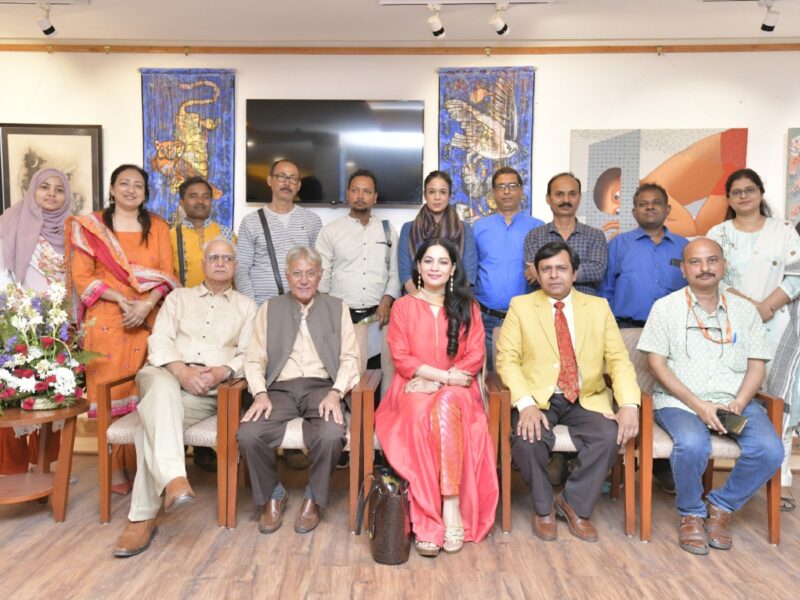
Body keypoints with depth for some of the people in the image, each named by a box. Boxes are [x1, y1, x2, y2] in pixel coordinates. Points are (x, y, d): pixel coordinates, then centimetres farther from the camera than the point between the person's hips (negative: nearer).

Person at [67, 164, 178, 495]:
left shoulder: (158, 226, 11)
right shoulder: (90, 226, 6)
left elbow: (166, 273, 4)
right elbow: (81, 276, -1)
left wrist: (146, 304, -13)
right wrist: (121, 299, -13)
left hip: (148, 319, 1)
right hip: (106, 319, -1)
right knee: (110, 391, -1)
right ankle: (115, 469, 9)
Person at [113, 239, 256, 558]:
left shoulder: (246, 306, 21)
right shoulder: (178, 297, 24)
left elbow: (249, 355, 7)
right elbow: (159, 340, 8)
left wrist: (222, 371, -15)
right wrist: (182, 370, -12)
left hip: (212, 387, -1)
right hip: (167, 375, 1)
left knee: (154, 419, -31)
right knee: (162, 388, -37)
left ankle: (143, 517, -30)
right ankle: (174, 479, -51)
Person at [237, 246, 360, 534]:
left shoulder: (337, 308, 15)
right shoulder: (269, 309, 17)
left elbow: (349, 358, 6)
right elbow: (254, 359, 10)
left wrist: (335, 393, -11)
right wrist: (260, 394, -8)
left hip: (321, 387, -1)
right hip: (280, 389, 1)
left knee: (331, 436, -32)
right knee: (248, 435, -27)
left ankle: (313, 499, -3)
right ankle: (273, 496, 2)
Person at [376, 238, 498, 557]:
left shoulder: (467, 307, 12)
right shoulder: (403, 306, 10)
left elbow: (475, 358, 3)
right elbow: (401, 358, 0)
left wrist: (433, 381, -11)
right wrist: (446, 375, -12)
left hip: (457, 392, 1)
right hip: (414, 391, 0)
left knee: (446, 405, -36)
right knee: (421, 415, -35)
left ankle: (452, 505, -35)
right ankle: (427, 519, -32)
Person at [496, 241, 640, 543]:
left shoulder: (599, 307, 10)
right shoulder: (521, 306, 4)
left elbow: (619, 359, 4)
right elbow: (507, 359, -5)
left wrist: (629, 404, -14)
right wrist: (526, 404, -22)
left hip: (586, 399, 2)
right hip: (538, 398, -2)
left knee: (610, 436, -27)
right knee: (526, 439, -30)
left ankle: (575, 504, 0)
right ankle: (543, 507, 1)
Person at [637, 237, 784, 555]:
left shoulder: (745, 310, 14)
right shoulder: (666, 307, 4)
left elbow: (756, 365, 10)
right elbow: (657, 363, -3)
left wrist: (738, 403, -10)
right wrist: (697, 404, -13)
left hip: (734, 401, 4)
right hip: (679, 401, -3)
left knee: (769, 450, -24)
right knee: (693, 445, -33)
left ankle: (721, 506, 3)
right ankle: (691, 514, -3)